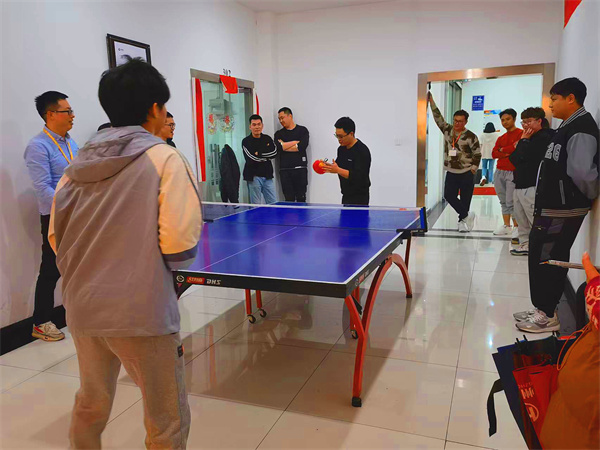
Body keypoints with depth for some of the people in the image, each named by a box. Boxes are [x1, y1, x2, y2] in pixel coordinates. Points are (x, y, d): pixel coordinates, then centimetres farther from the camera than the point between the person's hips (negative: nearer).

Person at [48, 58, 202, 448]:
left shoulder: (79, 163, 6)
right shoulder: (164, 158, -10)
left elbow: (57, 238, 9)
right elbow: (180, 248, -17)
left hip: (83, 309, 7)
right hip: (141, 314, -6)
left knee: (91, 406, 27)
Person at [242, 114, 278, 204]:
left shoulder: (267, 139, 12)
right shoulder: (246, 141, -3)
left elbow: (274, 152, -5)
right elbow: (252, 158, -15)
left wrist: (260, 154, -11)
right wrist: (266, 157, -4)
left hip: (267, 176, 4)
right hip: (254, 177, -4)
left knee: (273, 204, 4)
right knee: (256, 206, -1)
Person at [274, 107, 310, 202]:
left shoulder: (302, 130, 7)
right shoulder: (279, 133, 14)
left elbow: (302, 146, -10)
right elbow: (278, 147, -6)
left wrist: (285, 145, -3)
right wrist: (296, 142, -5)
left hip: (300, 169, -2)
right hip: (285, 170, 2)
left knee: (301, 198, -1)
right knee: (289, 199, 0)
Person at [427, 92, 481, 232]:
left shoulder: (470, 136, -6)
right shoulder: (447, 130, 5)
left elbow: (477, 154, -2)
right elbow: (438, 118, 1)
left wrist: (473, 169, -6)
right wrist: (431, 101, -5)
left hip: (466, 174, -4)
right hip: (451, 173, 4)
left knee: (465, 200, 2)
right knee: (448, 195, -6)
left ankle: (462, 221, 15)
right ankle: (467, 215, 6)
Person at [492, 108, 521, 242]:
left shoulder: (521, 133, -2)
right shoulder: (501, 138, 17)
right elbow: (494, 154, 5)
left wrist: (502, 150, -3)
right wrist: (508, 152, -11)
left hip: (513, 172, -6)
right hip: (499, 172, 7)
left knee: (511, 202, -10)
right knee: (503, 201, 9)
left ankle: (516, 228, -2)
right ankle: (506, 226, 16)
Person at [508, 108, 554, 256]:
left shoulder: (544, 137, -10)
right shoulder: (530, 138, 21)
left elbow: (525, 156, -20)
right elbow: (514, 159, 18)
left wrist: (524, 140, -6)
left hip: (532, 187, -10)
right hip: (520, 185, 10)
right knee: (521, 218, 14)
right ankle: (525, 244, 23)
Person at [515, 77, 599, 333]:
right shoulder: (568, 126, 14)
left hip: (562, 211, -10)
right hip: (552, 208, 10)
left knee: (545, 259, -2)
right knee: (548, 258, 16)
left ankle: (548, 317, 10)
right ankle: (543, 310, 28)